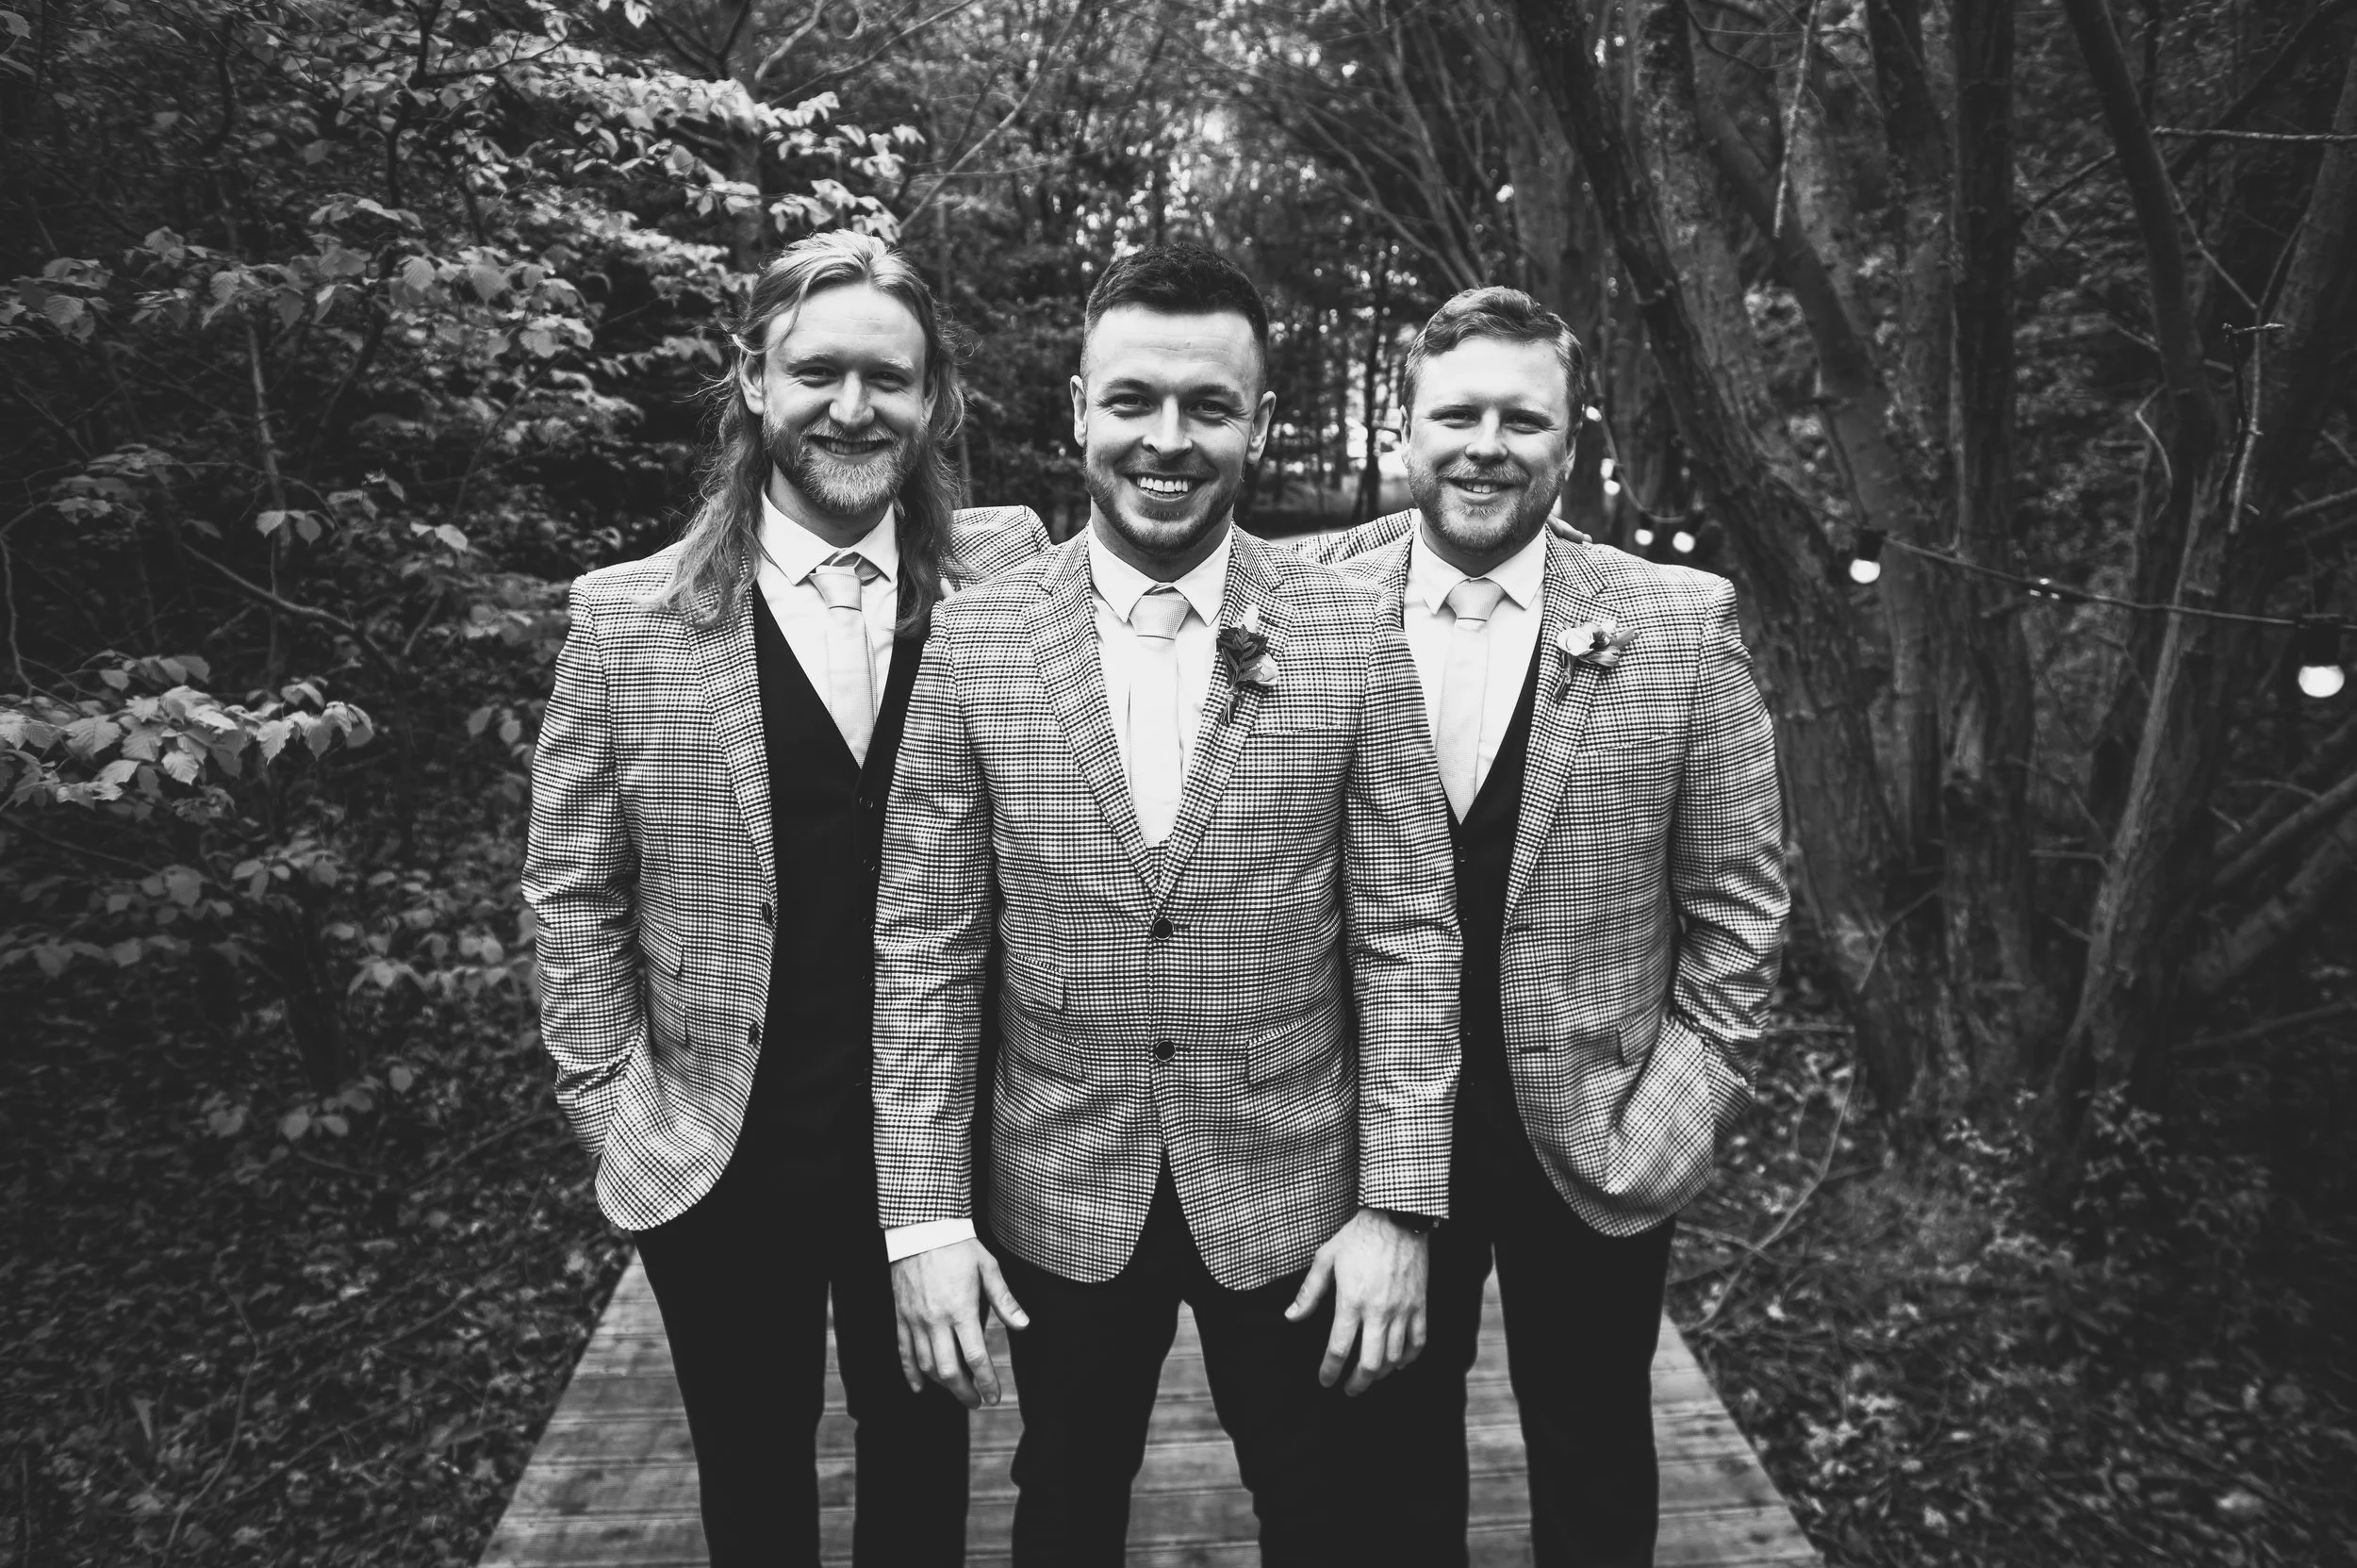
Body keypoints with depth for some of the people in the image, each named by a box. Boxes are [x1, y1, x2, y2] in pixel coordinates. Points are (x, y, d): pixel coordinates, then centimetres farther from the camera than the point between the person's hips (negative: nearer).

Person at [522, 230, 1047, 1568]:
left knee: (920, 1444, 22)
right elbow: (576, 889, -1)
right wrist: (606, 1099, -3)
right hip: (720, 1154, 0)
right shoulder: (629, 616, -7)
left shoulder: (1006, 580, -6)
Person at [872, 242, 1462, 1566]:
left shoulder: (1354, 639, -7)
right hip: (1061, 1197, 1)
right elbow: (926, 949, -4)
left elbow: (1407, 937, -6)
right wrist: (923, 1211, -7)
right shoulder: (976, 639, -5)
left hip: (1293, 1190, 0)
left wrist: (1401, 1207, -9)